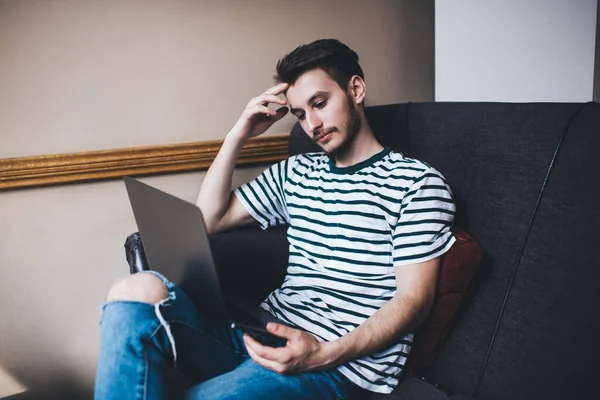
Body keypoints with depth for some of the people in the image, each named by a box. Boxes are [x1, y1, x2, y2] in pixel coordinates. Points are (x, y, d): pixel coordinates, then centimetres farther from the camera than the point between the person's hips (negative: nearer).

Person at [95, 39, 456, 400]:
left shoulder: (416, 183, 1)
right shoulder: (296, 173, 18)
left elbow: (413, 299, -6)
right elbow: (209, 220, 19)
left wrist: (327, 353, -21)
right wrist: (238, 136, 10)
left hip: (344, 361, -5)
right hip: (266, 333, 6)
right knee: (139, 289, -20)